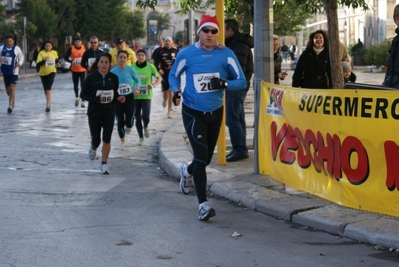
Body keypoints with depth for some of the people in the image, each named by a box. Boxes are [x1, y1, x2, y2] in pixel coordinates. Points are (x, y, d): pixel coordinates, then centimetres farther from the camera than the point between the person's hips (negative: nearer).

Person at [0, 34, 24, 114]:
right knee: (7, 89, 12)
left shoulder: (16, 49, -7)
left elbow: (21, 56, 8)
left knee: (12, 88, -14)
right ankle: (13, 102, 38)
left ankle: (10, 106, -12)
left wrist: (20, 63, -11)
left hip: (14, 71, -3)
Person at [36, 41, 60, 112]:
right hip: (43, 73, 1)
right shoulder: (41, 53, -10)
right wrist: (44, 60, -31)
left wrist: (57, 63, 3)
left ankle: (48, 105, -21)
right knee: (45, 89, 13)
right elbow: (38, 64, -16)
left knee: (48, 88, -17)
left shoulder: (54, 53, 0)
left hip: (51, 72, -1)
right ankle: (48, 102, 34)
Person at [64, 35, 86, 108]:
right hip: (74, 70, 1)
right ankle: (77, 98, 37)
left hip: (82, 70, -1)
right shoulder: (71, 48, -5)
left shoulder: (84, 48, -2)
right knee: (75, 85, 12)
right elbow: (65, 57, -2)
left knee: (83, 85, -8)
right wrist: (72, 61, -18)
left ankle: (82, 101, -3)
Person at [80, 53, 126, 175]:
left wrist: (118, 98, -9)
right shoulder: (91, 77, -8)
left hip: (109, 113, 2)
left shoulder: (113, 78, -1)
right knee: (96, 140, 4)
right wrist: (95, 99, -21)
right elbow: (83, 94, -4)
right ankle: (93, 148, 41)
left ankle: (104, 165, 9)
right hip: (94, 113, -1)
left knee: (107, 140, -2)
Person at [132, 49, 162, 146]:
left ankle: (146, 127, 20)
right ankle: (141, 137, 24)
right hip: (135, 96, 2)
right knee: (137, 118, 7)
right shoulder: (132, 67, -2)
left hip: (146, 96, -2)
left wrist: (153, 85, -15)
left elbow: (159, 78, 3)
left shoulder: (150, 67, -6)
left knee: (145, 116, -15)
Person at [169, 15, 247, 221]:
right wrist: (176, 91, -12)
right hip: (193, 112, -3)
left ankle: (188, 171, 52)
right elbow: (173, 75, 8)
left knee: (206, 157, 16)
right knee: (201, 155, -16)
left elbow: (242, 81, -6)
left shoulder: (226, 54, -9)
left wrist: (223, 84, -24)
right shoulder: (187, 54, -9)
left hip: (216, 112, 3)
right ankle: (203, 204, -15)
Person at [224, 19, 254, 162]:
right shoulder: (234, 43, 17)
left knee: (231, 119, -12)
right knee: (237, 119, 13)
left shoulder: (239, 45, -15)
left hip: (236, 86, -11)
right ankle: (240, 149, 18)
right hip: (235, 86, 11)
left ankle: (240, 150, -11)